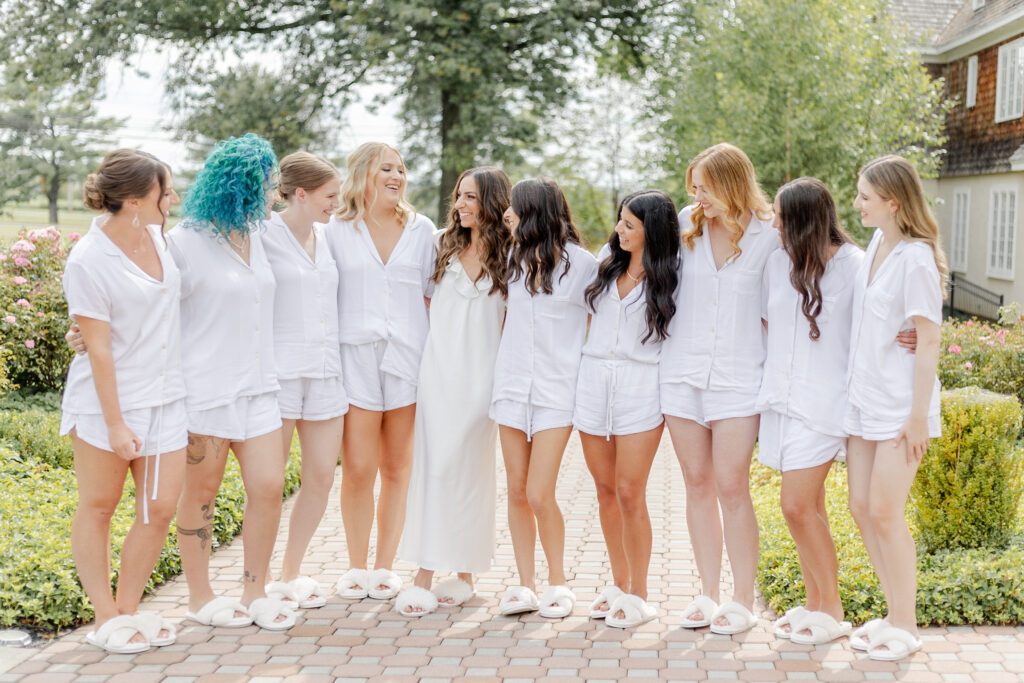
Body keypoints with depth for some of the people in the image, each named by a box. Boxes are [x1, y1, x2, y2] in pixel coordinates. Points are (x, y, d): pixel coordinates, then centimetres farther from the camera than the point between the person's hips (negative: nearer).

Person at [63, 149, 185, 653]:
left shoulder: (155, 231, 1)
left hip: (164, 398, 6)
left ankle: (128, 610, 20)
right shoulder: (88, 261, -18)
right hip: (105, 402, -6)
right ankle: (106, 618, 20)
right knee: (98, 508, 10)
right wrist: (115, 424, -16)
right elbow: (98, 348, -17)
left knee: (160, 509, 4)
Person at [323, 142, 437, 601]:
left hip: (408, 356, 2)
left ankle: (385, 567, 15)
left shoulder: (421, 230, 12)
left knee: (396, 468, 5)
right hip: (356, 354, -2)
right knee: (358, 470, -4)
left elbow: (432, 293, 15)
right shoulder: (336, 230, 6)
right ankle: (356, 566, 11)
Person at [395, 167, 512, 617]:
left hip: (480, 373, -2)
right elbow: (426, 299, 20)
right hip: (438, 368, 2)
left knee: (470, 469, 1)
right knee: (433, 466, -2)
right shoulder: (444, 244, 10)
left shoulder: (508, 254, 1)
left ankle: (465, 572, 12)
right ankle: (425, 575, -1)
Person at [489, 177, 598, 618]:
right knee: (517, 490, 5)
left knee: (539, 494, -8)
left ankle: (558, 583, 11)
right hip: (513, 383, 5)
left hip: (557, 388, -5)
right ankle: (525, 585, 15)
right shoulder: (516, 256, 10)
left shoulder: (580, 263, -6)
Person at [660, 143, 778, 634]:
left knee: (731, 487, -6)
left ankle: (743, 600, 7)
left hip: (737, 376, -3)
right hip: (682, 370, 3)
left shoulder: (768, 237, -3)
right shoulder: (686, 225, 6)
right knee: (698, 484, 8)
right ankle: (708, 593, 18)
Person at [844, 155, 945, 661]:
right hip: (863, 399, 8)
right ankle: (894, 613, 24)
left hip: (900, 406, -8)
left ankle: (906, 626, 11)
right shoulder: (876, 244, 7)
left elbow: (928, 341, -16)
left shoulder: (916, 259, -16)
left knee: (885, 514, -4)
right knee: (861, 508, 10)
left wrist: (918, 416, -16)